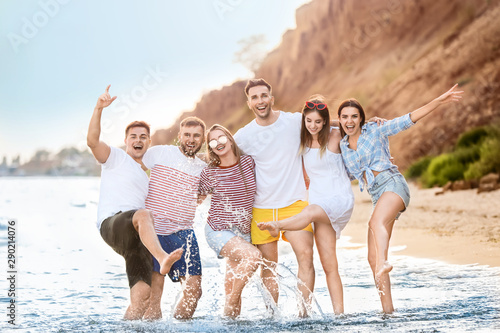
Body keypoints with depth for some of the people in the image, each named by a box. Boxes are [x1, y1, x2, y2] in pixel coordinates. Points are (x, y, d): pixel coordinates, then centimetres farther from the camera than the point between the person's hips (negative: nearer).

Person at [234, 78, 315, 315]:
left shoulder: (296, 121, -1)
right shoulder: (242, 137, -1)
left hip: (294, 202, -1)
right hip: (261, 207, 1)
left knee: (305, 255, -17)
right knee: (268, 266, 4)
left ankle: (303, 311, -14)